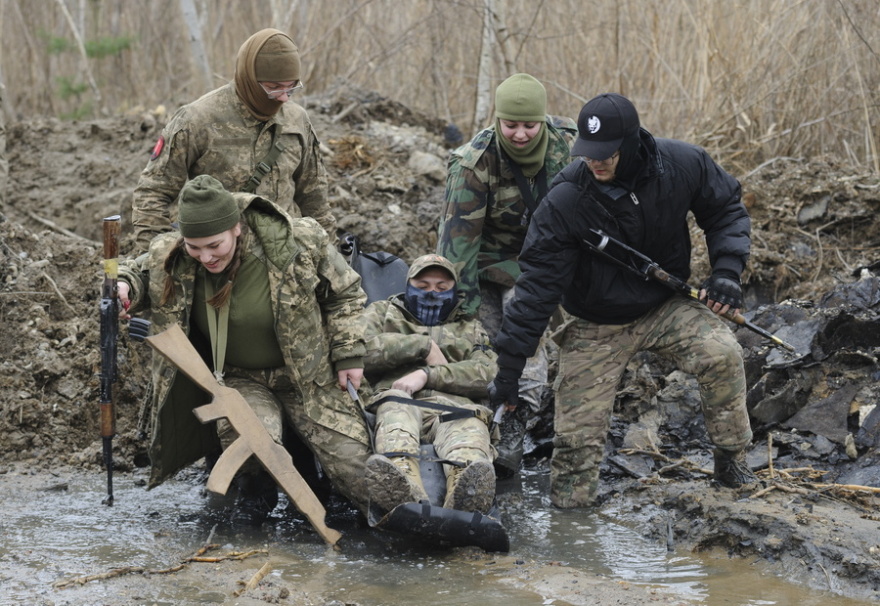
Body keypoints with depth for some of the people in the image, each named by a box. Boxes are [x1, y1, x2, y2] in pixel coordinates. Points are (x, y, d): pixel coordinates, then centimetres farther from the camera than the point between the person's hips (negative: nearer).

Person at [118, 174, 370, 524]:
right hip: (239, 379, 0)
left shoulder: (299, 243, -19)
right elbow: (141, 272, 7)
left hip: (307, 376, 0)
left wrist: (348, 353, -7)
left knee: (352, 460, -9)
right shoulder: (172, 260, -15)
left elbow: (344, 295, -2)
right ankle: (256, 490, 1)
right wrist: (124, 287, -17)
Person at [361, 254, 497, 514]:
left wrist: (428, 375, -4)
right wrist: (424, 346, 7)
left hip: (456, 405, 1)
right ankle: (405, 495, -72)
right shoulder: (382, 312, 35)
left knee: (469, 430, -39)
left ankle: (466, 496, -73)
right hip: (396, 398, -1)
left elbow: (488, 373, 11)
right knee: (396, 412, -41)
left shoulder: (470, 329, 35)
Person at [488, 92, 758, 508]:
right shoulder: (566, 201, -24)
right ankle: (570, 503, 18)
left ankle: (730, 461, -7)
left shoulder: (683, 165, -18)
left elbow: (725, 209, 2)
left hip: (665, 307, 1)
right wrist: (509, 368, -22)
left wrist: (726, 269, -15)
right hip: (598, 326, -1)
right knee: (577, 432, -8)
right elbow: (537, 283, -21)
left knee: (722, 353, -25)